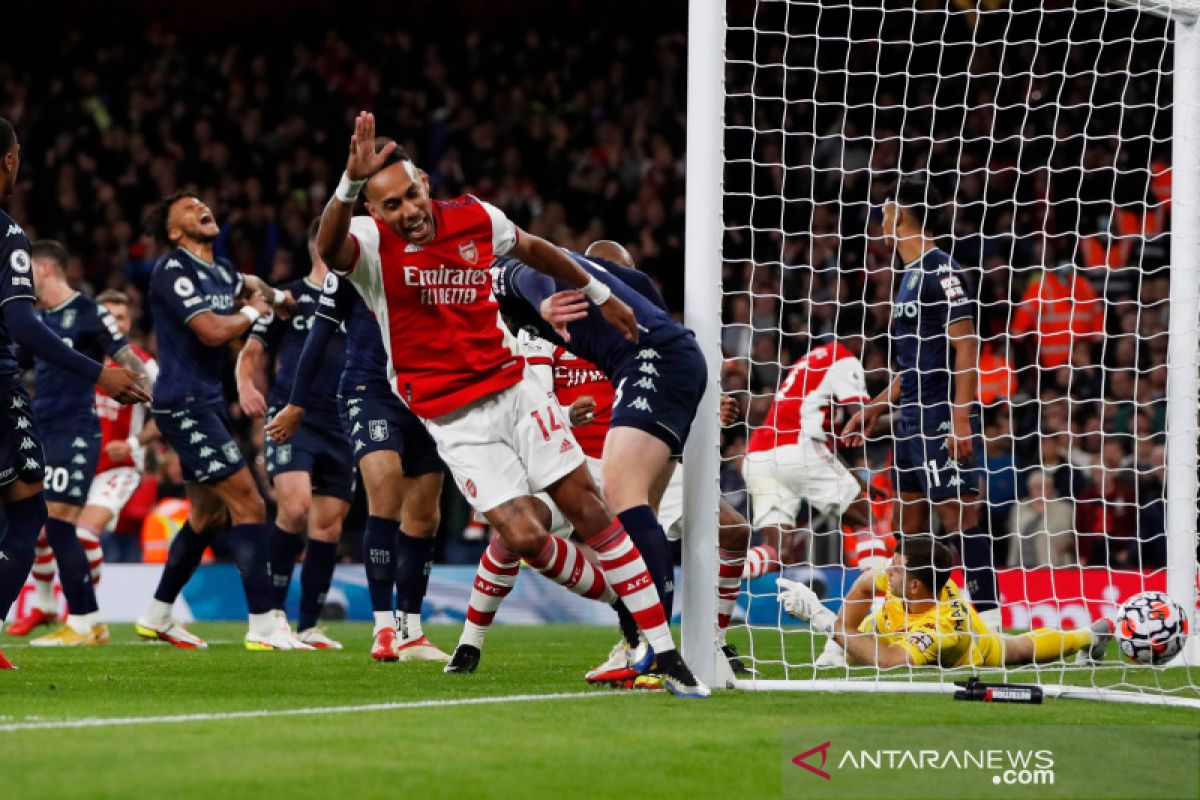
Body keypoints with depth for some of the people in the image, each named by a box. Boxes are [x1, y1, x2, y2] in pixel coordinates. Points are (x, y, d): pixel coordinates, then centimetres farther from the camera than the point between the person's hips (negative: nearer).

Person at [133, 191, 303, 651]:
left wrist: (273, 297, 13)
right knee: (248, 505, -14)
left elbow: (251, 288, 37)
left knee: (208, 516, 16)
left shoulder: (220, 270, 14)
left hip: (206, 405, 10)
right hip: (184, 403, -10)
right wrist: (252, 310, -4)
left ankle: (156, 617, 27)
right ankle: (263, 626, -17)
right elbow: (212, 331, -23)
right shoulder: (173, 272, -12)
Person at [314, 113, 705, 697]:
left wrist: (599, 294, 32)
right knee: (524, 537, -15)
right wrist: (352, 182, -56)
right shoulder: (371, 242, -13)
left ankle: (665, 652, -1)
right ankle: (620, 599, 15)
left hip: (512, 390, 3)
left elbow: (532, 249, 21)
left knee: (587, 507, -4)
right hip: (453, 421, -3)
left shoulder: (476, 218, 0)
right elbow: (328, 248, -38)